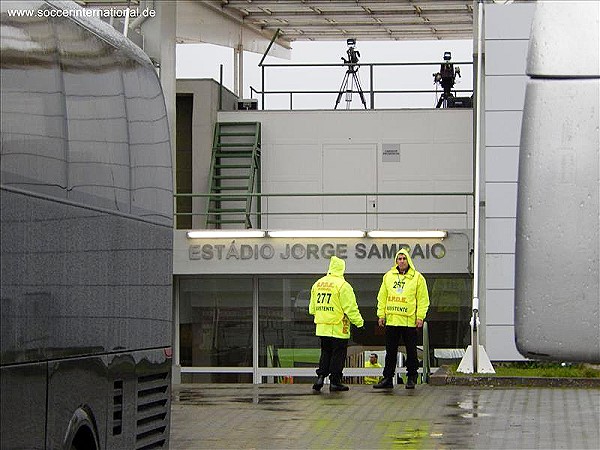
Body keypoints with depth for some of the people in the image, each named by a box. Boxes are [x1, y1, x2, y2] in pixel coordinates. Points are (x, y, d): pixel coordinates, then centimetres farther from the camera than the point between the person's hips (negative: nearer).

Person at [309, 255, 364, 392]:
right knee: (338, 354, 2)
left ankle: (320, 377, 5)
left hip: (322, 327, 6)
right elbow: (350, 308, -14)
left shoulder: (318, 284, 9)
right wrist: (359, 322, -5)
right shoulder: (343, 286, -13)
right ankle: (335, 382, 4)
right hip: (338, 328, -6)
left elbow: (312, 307, 17)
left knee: (325, 353, 16)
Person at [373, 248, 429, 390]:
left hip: (410, 321, -3)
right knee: (390, 351, 7)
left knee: (411, 351, 3)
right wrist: (381, 315, 8)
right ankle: (387, 378, 11)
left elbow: (423, 299, 0)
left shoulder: (417, 277, 0)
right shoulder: (388, 276, 10)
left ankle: (411, 378, 12)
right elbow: (382, 297, 14)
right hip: (391, 320, 3)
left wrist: (420, 317, -7)